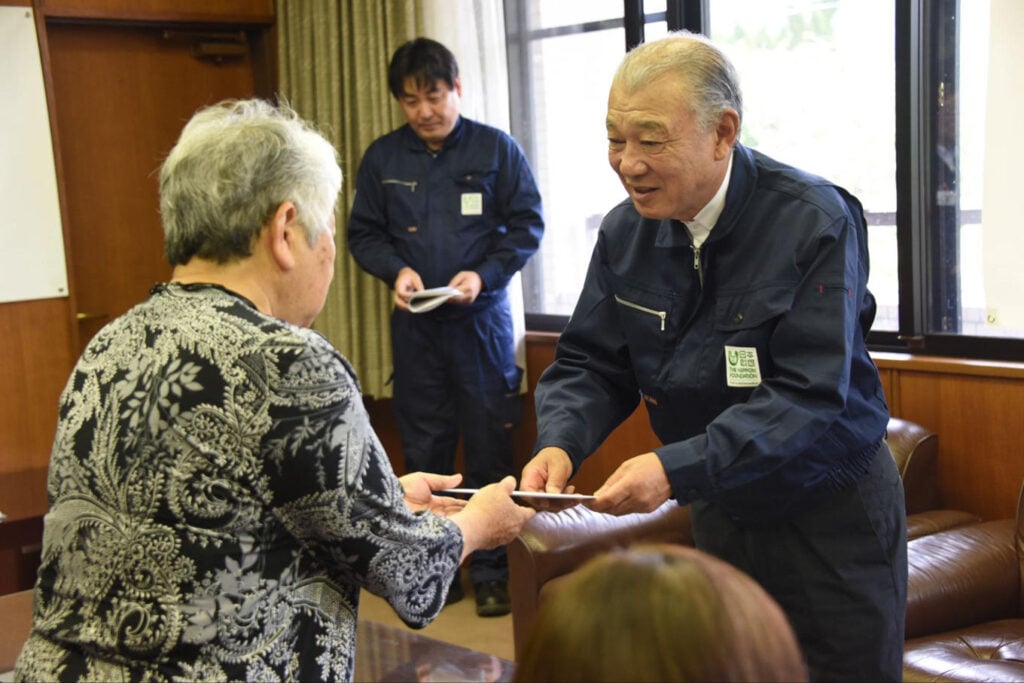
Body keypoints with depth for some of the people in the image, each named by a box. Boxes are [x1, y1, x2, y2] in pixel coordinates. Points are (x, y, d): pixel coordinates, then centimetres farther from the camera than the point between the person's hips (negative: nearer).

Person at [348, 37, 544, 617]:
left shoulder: (497, 149, 0)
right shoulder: (382, 157, 7)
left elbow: (528, 225, 0)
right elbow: (363, 233, 10)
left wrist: (484, 275, -14)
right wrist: (396, 269, -10)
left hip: (481, 319, -2)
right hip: (415, 324, 3)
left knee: (489, 449, 1)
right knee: (424, 450, 8)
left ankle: (492, 573, 11)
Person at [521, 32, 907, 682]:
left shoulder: (816, 222, -21)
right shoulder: (626, 231, -3)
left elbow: (810, 397, -27)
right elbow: (591, 364, 1)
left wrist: (677, 469, -37)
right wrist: (559, 444, -21)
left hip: (828, 512, -4)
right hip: (718, 510, 5)